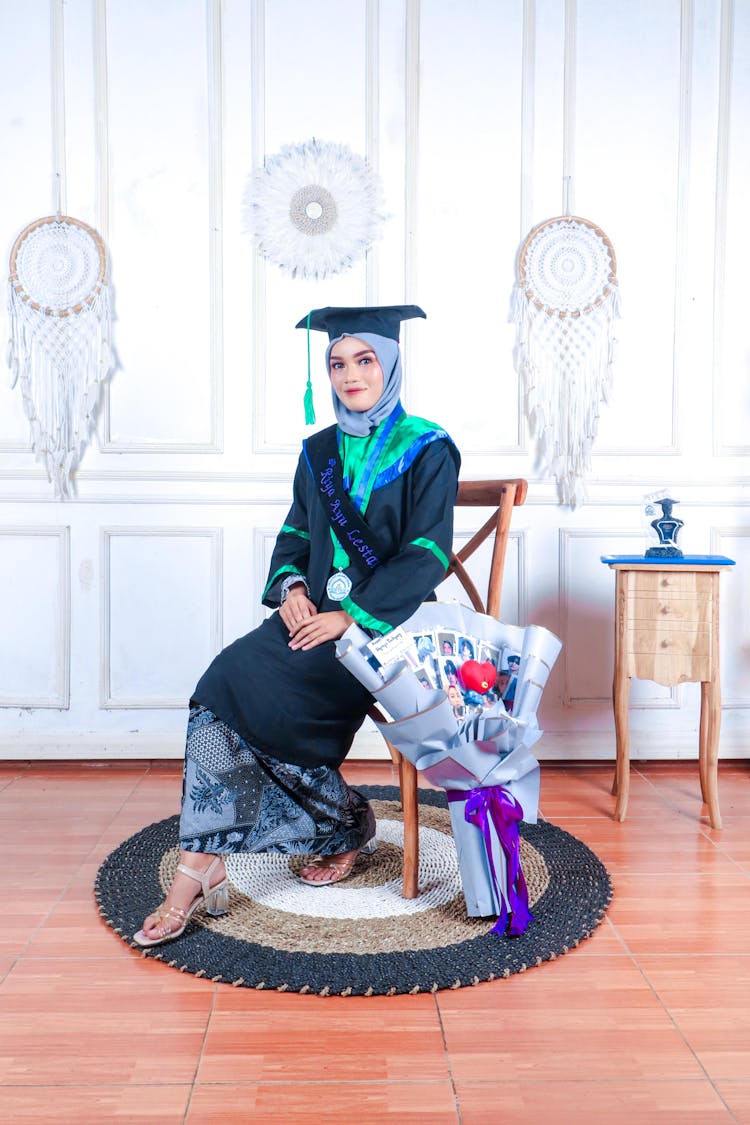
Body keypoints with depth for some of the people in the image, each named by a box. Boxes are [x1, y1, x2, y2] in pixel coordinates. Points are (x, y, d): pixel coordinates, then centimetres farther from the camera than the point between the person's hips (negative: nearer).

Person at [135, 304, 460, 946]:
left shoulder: (428, 450, -2)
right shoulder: (320, 453, 15)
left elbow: (427, 556, -10)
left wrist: (351, 615, -19)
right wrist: (291, 585, -5)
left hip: (385, 622, -5)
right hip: (317, 612, 6)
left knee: (264, 696, -26)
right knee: (223, 684, -21)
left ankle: (347, 821, -2)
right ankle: (198, 871, -18)